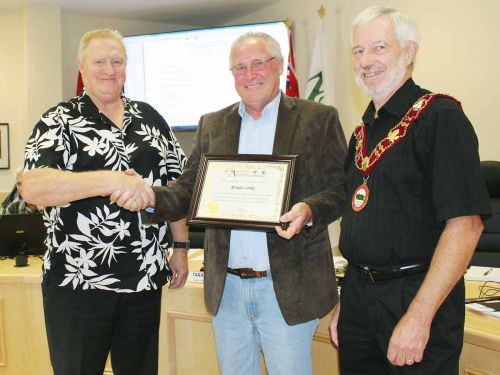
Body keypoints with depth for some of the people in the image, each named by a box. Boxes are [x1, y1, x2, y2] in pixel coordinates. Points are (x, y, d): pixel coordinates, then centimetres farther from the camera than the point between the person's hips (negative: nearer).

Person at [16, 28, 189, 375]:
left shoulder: (150, 118, 9)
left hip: (146, 279, 4)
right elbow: (32, 187, -19)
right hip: (78, 282, -3)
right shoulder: (59, 122, -3)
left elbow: (176, 186, 14)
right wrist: (111, 180, -29)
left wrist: (181, 248, 9)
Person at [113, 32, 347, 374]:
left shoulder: (319, 119, 0)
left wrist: (309, 210, -24)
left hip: (288, 288, -3)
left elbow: (341, 188, -4)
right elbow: (188, 192, 7)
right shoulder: (212, 125, 10)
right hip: (227, 288, 4)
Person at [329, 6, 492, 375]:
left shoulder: (440, 116, -12)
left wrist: (418, 316, -23)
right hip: (358, 294, 7)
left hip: (417, 298, -7)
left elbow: (466, 224, -20)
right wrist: (344, 301, 14)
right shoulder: (363, 130, 11)